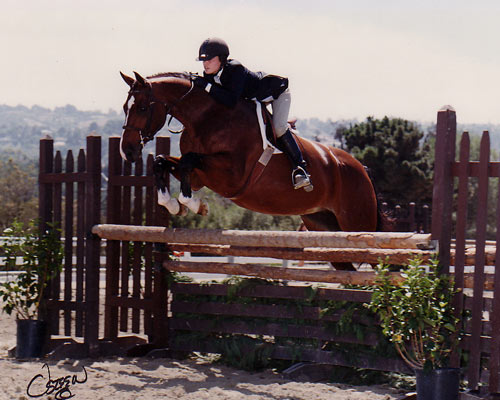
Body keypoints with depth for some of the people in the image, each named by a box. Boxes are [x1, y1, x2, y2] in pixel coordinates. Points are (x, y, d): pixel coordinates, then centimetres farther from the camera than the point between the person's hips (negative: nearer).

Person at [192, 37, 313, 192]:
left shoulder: (235, 69, -40)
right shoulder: (209, 75, -17)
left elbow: (231, 100, -50)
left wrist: (207, 86, -50)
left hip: (278, 90, -8)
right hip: (255, 98, 9)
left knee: (278, 127, -24)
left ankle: (299, 167, -16)